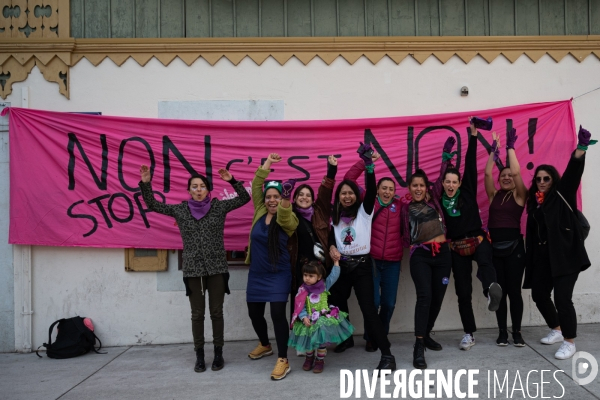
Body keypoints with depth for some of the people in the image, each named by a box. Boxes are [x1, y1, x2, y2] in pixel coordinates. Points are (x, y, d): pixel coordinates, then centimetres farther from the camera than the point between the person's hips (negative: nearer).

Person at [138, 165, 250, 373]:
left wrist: (232, 181, -13)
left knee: (216, 312, 7)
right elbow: (153, 205, 8)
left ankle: (218, 353, 19)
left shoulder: (219, 206, 0)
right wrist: (145, 183, -4)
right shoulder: (180, 209, 3)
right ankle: (199, 356, 20)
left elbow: (244, 198, 0)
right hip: (192, 270, 1)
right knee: (197, 314, 8)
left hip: (217, 268, -1)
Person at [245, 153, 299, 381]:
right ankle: (265, 345, 41)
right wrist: (267, 163, -4)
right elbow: (256, 187, -2)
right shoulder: (260, 211, 1)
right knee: (254, 312, 14)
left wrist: (286, 198, -55)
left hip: (278, 274, -5)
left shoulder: (288, 220, -12)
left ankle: (283, 360, 0)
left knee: (277, 313, -13)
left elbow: (284, 217, -36)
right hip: (256, 273, 5)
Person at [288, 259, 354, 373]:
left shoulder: (324, 286, -5)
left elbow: (334, 275, -7)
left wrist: (336, 262, -10)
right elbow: (300, 307, -10)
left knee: (322, 341, 8)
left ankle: (320, 360, 28)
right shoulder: (302, 291, -9)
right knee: (308, 341, 14)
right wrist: (304, 317, -23)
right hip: (310, 321, 0)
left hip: (323, 319, 0)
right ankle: (309, 357, 39)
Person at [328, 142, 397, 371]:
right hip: (341, 265, 4)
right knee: (338, 305, 14)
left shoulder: (364, 210, -1)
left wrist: (368, 164, -27)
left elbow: (371, 190, -15)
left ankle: (387, 355, -9)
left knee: (369, 309, -11)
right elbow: (330, 236, 10)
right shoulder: (335, 215, 8)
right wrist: (332, 247, -13)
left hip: (361, 265, -4)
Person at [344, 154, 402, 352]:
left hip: (392, 263, 2)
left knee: (389, 303, 8)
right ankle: (370, 338, 19)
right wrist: (366, 161, -7)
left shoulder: (400, 206, 5)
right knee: (373, 302, -3)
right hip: (370, 260, -2)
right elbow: (349, 179, -1)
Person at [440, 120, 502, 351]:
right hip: (457, 248, 2)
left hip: (478, 241, -1)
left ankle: (491, 289, -68)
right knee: (463, 292, 4)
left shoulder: (467, 192, -1)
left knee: (484, 262, -37)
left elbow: (471, 165, -6)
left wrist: (473, 136, -10)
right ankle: (469, 334, 14)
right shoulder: (439, 200, 1)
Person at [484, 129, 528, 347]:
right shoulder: (494, 195, 11)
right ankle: (502, 332, 16)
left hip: (514, 246, -2)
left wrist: (510, 147, -4)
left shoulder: (520, 195, 3)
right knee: (499, 291, 7)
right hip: (494, 247, 3)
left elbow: (517, 172, -8)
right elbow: (487, 173, 1)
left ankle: (517, 332, 14)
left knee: (514, 290, 2)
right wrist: (494, 150, 1)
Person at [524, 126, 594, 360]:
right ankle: (557, 330, 33)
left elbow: (573, 172, -17)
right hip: (543, 256, 6)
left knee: (562, 298, -12)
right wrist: (530, 258, 5)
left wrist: (581, 147, -32)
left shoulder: (562, 194, 0)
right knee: (539, 294, 10)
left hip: (566, 254, -6)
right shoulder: (534, 202, 12)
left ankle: (569, 343, 3)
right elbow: (532, 232, 9)